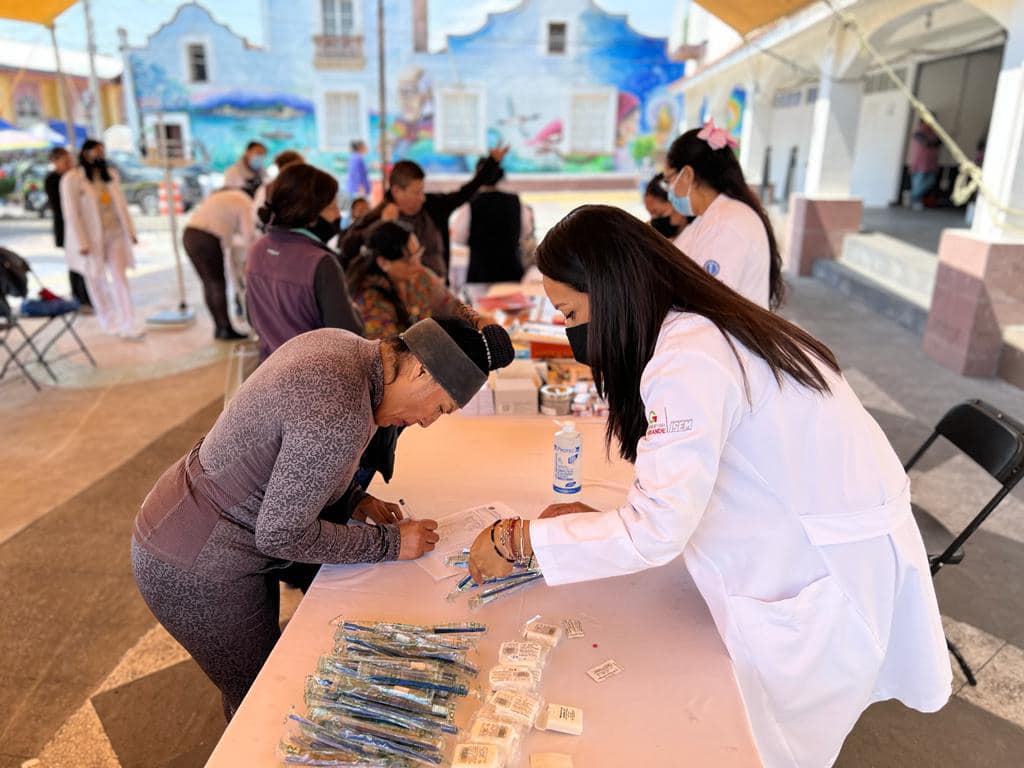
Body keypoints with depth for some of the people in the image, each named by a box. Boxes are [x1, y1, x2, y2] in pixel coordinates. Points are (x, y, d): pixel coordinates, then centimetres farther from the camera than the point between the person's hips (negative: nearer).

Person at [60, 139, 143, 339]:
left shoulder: (111, 175, 7)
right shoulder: (71, 179, -8)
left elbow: (121, 205, 11)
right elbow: (71, 213, -11)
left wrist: (130, 231, 7)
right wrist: (81, 243, -15)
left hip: (115, 234, 3)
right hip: (91, 238, -3)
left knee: (120, 278, -6)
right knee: (97, 280, 9)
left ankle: (128, 326, -9)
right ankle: (108, 321, 23)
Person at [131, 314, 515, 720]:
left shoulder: (341, 345, -5)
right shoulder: (339, 419, -33)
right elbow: (280, 534, -23)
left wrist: (352, 500, 0)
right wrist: (387, 542, -15)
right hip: (197, 570, -9)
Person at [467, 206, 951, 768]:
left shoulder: (690, 360, -26)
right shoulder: (705, 329, 5)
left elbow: (657, 532, -27)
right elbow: (686, 487, 7)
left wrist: (518, 540, -18)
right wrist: (601, 522, 0)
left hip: (828, 579, -9)